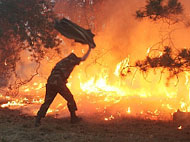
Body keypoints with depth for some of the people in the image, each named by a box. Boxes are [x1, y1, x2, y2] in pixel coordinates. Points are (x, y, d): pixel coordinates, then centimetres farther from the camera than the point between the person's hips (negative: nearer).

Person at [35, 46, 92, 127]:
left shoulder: (60, 62, 32)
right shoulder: (70, 60, 13)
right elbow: (84, 58, 18)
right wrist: (90, 49, 31)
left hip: (50, 83, 6)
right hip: (59, 83, -6)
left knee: (47, 102, 9)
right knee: (70, 98, 13)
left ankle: (38, 120, 0)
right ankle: (73, 118, 20)